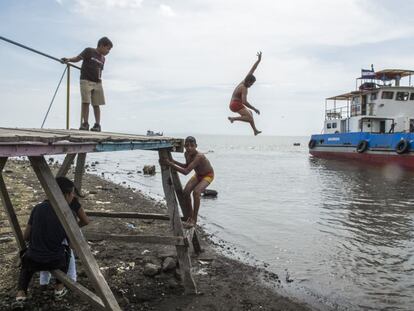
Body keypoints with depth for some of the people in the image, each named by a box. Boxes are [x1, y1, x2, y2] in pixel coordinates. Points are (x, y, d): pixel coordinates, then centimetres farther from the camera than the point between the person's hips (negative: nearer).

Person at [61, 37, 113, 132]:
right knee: (85, 102, -9)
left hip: (97, 83, 5)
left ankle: (97, 124, 4)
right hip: (86, 81, -4)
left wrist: (99, 79, 11)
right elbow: (78, 58, -6)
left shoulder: (102, 59, 18)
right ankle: (85, 123, -5)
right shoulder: (89, 51, 2)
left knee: (96, 104, 1)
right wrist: (69, 59, -23)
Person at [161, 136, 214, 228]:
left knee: (196, 192, -28)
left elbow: (186, 171, -46)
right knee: (186, 191, -9)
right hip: (198, 175, 7)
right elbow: (187, 166, 8)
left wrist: (170, 164, -45)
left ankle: (194, 219, -18)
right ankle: (191, 215, 9)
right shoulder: (186, 154, -15)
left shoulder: (199, 156, -39)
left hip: (208, 175, -7)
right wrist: (174, 161, -5)